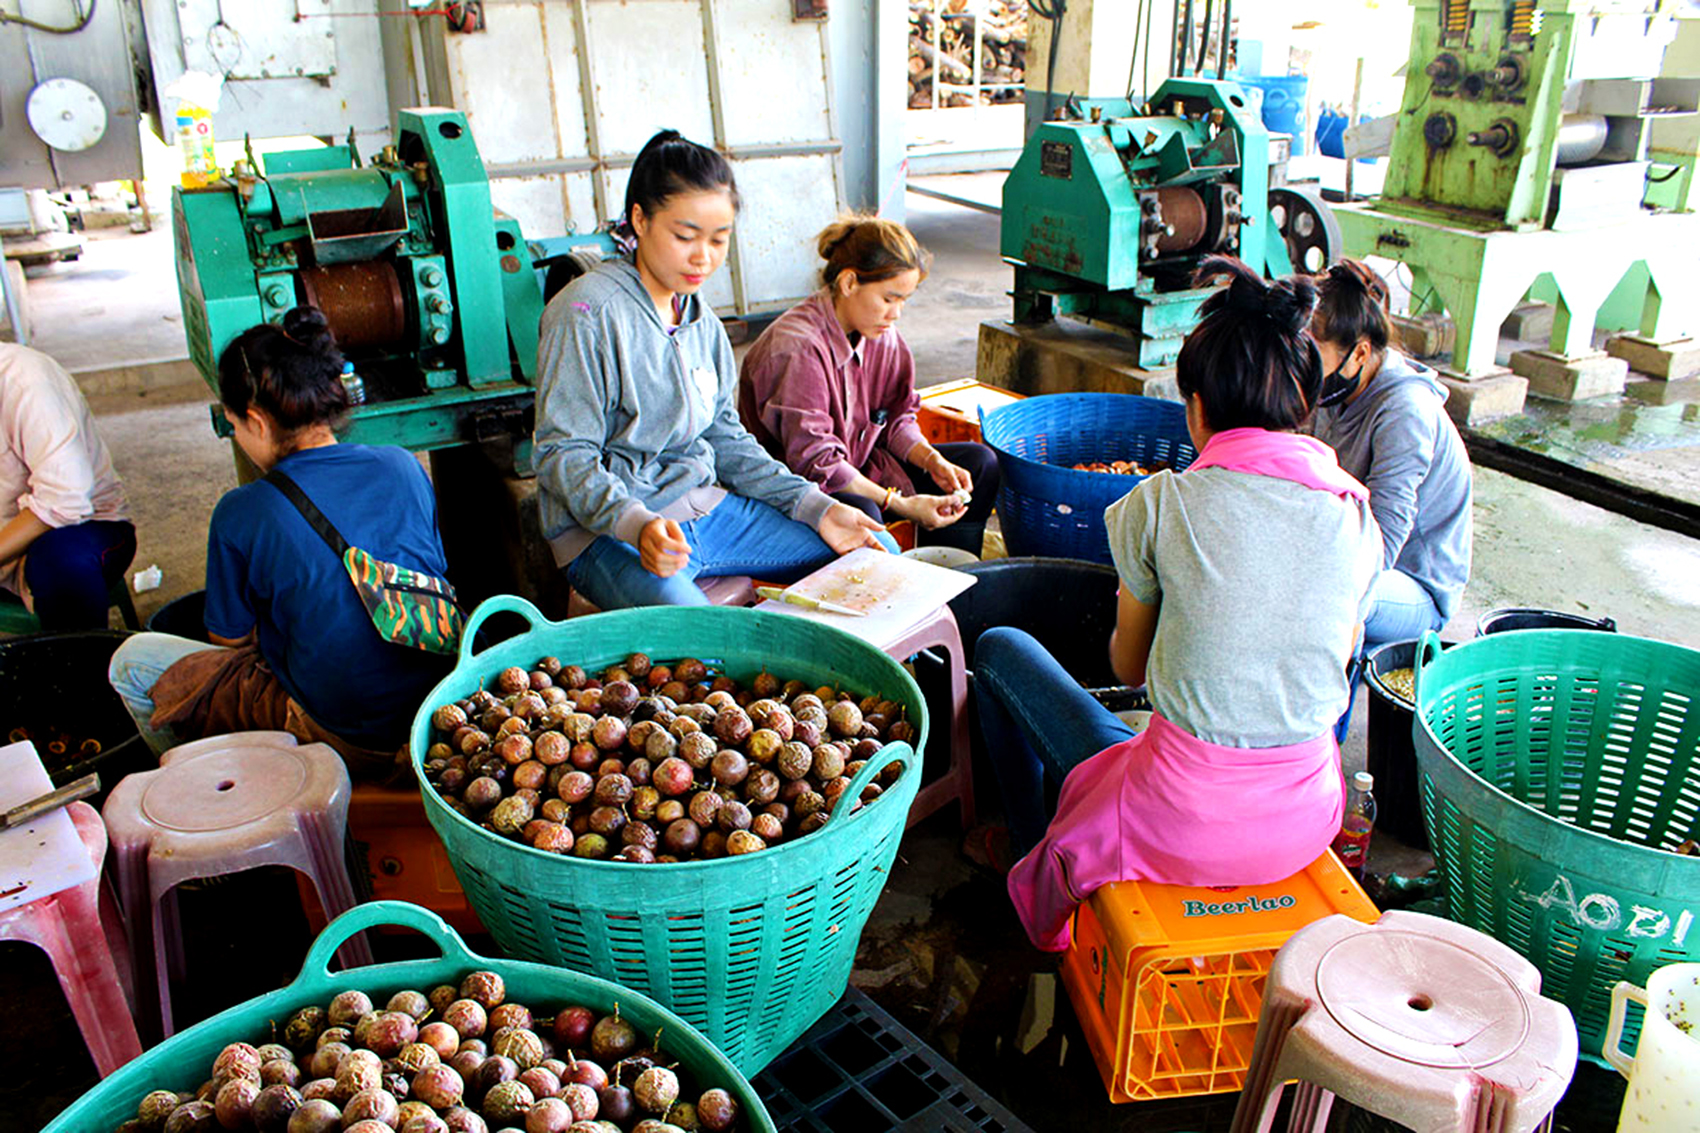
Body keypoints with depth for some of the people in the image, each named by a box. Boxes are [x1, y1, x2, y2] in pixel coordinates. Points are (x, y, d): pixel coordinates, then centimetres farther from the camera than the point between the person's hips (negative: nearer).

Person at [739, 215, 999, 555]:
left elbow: (897, 416, 10)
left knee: (979, 463, 3)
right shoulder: (797, 347, -26)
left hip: (859, 463, 9)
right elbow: (814, 461, -27)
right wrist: (902, 505, -27)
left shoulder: (881, 335, 0)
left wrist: (933, 461, -10)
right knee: (859, 515, -42)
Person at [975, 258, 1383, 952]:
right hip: (1305, 819, 5)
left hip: (1183, 823, -5)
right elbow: (1332, 665, 12)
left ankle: (1041, 864, 38)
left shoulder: (1161, 504, -12)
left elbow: (1128, 667, 2)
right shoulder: (1356, 512, -2)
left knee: (999, 649, 18)